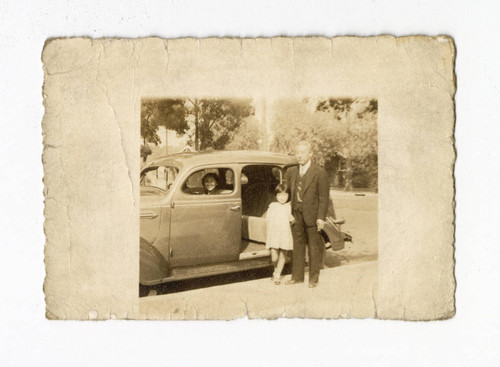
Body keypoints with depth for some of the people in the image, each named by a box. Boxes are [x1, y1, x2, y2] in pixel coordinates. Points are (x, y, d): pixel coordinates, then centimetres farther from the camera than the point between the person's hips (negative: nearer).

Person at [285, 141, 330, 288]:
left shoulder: (320, 173, -8)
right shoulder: (292, 172, 8)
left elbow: (324, 197, -9)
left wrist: (321, 217, -14)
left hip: (312, 215, -5)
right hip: (296, 215, 5)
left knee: (314, 248, 5)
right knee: (298, 246, 12)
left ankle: (314, 278, 16)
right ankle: (297, 276, 22)